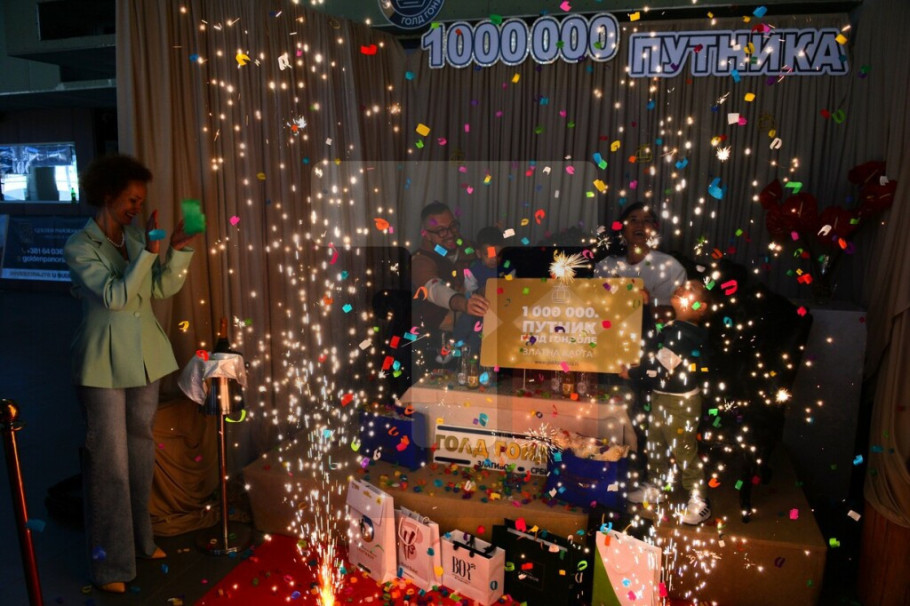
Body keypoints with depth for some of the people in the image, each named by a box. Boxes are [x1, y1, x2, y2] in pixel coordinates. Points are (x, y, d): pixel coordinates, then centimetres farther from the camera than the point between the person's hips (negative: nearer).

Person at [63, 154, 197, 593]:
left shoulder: (136, 236, 7)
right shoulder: (80, 246, -10)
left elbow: (162, 288, 2)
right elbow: (114, 296, -21)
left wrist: (179, 248, -11)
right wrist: (149, 252, -26)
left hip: (145, 359, 6)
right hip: (104, 366, -6)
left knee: (141, 454, 16)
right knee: (110, 462, 0)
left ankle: (139, 540, 33)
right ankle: (110, 563, 15)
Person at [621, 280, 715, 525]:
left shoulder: (683, 334, -27)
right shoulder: (674, 326, 2)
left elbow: (656, 372, -27)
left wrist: (630, 373, -12)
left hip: (680, 402, -10)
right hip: (662, 397, 10)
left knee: (684, 451, 2)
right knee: (656, 444, 21)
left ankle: (699, 500, 18)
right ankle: (654, 487, 39)